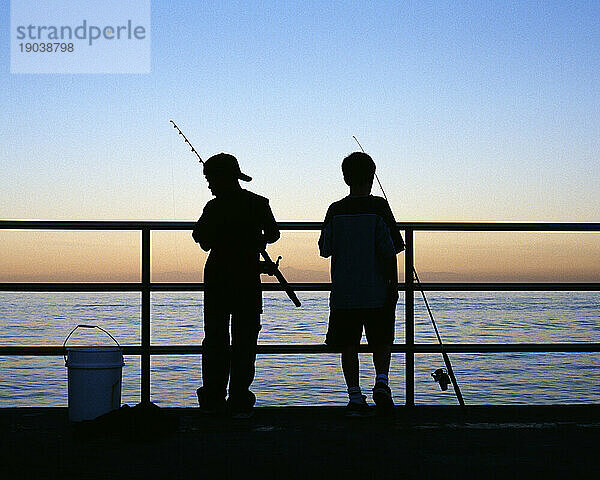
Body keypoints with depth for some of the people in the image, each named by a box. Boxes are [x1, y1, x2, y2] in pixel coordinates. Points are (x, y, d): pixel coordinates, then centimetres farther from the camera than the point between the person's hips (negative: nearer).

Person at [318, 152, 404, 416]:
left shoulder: (335, 210, 1)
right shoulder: (379, 207, -5)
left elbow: (325, 250, 6)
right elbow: (389, 252, -8)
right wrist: (393, 284, 0)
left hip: (343, 293, 1)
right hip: (377, 292, -1)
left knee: (349, 345, 7)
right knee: (382, 342, 15)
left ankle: (355, 397, 5)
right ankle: (381, 384, -4)